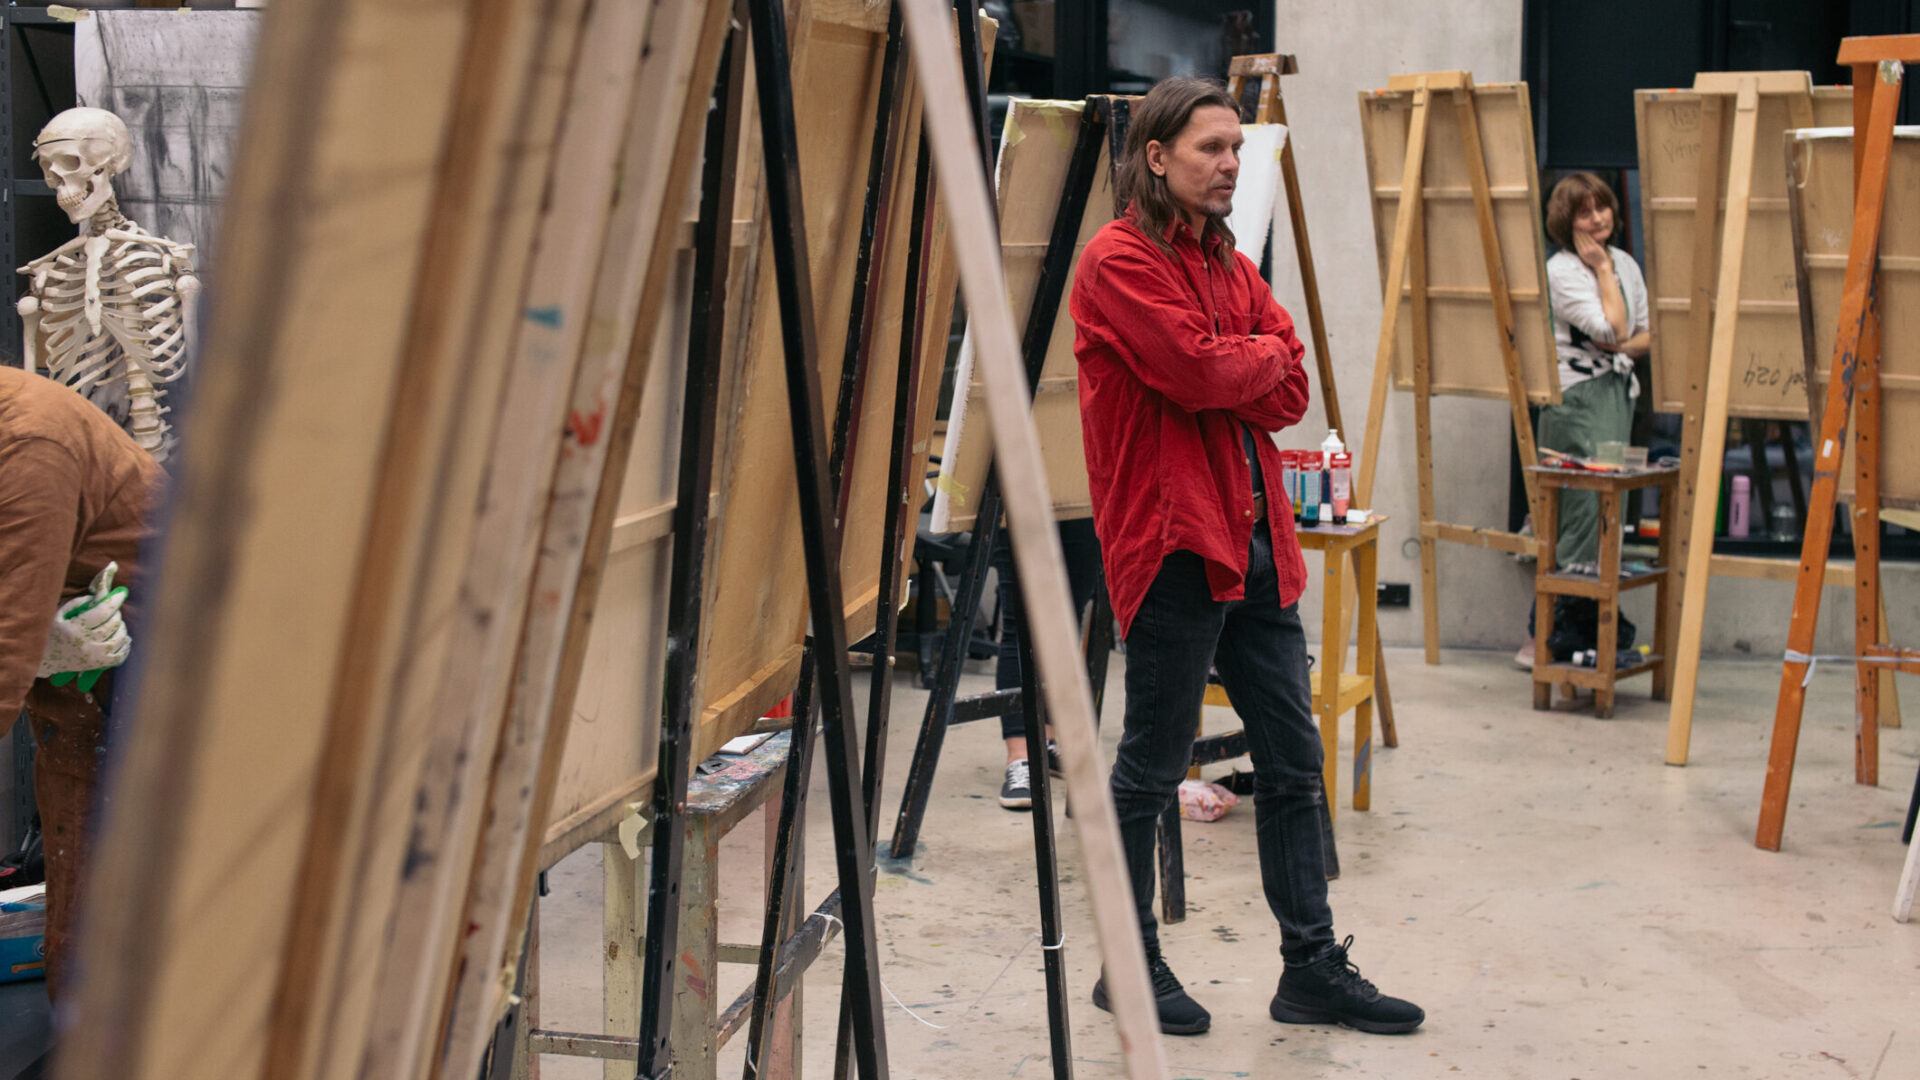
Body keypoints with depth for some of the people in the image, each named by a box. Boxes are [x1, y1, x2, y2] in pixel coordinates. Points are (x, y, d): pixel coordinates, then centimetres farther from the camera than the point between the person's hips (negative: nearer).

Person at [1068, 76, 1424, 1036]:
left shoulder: (1230, 264, 18)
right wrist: (1262, 355, -1)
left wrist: (1222, 374, -9)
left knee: (1293, 761, 10)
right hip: (1172, 542, -8)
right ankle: (1130, 968, 17)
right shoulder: (1118, 260, -8)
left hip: (1254, 541, 9)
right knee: (1151, 770, 2)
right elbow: (1200, 371, -20)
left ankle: (1313, 968, 18)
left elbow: (1290, 395, 9)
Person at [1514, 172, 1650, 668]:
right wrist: (1603, 270, -8)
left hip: (1619, 394, 8)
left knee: (1607, 520, 7)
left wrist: (1622, 348, -4)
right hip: (1576, 400, -8)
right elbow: (1611, 329, -17)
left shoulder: (1625, 264, 15)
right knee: (1583, 519, -11)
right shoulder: (1562, 270, -8)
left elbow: (1647, 333, 18)